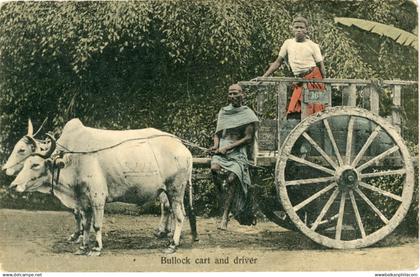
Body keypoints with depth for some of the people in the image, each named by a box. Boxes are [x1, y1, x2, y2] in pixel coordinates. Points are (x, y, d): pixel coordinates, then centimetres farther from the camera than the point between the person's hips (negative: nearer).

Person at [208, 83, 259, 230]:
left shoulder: (247, 113, 4)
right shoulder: (223, 111, 20)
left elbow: (248, 138, -3)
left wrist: (228, 147, -11)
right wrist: (216, 145, 1)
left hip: (238, 152, -3)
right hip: (221, 150, 4)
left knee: (232, 178, -26)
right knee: (215, 168, -30)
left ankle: (224, 218, -26)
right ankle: (222, 195, -6)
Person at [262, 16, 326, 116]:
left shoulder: (313, 46, 3)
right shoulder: (288, 43, 10)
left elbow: (321, 66, 4)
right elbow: (278, 62, 13)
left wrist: (325, 83, -4)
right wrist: (263, 77, 8)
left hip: (313, 78, -2)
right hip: (299, 82, 3)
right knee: (293, 112, -5)